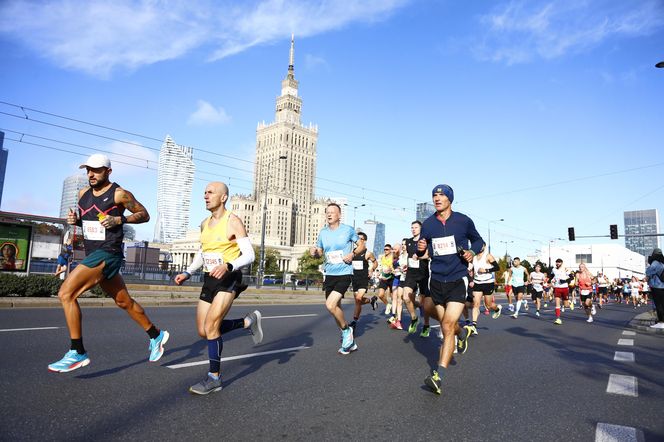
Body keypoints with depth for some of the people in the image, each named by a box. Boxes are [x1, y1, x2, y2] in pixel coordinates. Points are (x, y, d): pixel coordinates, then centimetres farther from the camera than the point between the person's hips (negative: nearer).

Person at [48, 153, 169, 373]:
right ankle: (156, 335, 30)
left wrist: (119, 220, -15)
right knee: (124, 301, 15)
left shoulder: (120, 194, -8)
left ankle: (77, 353, -7)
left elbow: (144, 215, -1)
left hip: (108, 254, -8)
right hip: (93, 254, 8)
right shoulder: (83, 194, 13)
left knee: (66, 293, -15)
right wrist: (75, 219, 3)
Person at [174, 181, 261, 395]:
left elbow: (249, 255, -16)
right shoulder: (205, 223, 11)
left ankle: (214, 378, 5)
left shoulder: (233, 221, -12)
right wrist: (187, 273, 11)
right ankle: (249, 321, 26)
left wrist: (228, 266, -33)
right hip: (209, 280, 8)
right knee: (203, 331, 8)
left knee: (210, 326, -14)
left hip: (228, 280, -8)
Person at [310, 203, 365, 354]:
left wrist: (353, 253, -14)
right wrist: (314, 252, -6)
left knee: (330, 305, -21)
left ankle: (346, 330, 7)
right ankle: (349, 341, 30)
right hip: (329, 274, 6)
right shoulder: (323, 233, 6)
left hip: (344, 274, -6)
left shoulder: (348, 230, -5)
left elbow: (362, 246, 4)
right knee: (336, 307, 12)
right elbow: (320, 252, 17)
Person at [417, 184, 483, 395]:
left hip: (458, 280, -3)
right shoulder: (428, 224, 3)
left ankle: (438, 376, -13)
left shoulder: (464, 221, -2)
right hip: (436, 280, 3)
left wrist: (472, 252, -7)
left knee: (448, 326, -14)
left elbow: (478, 240, 15)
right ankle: (462, 332, 50)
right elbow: (420, 252, 12)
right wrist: (420, 248, -12)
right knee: (447, 325, 14)